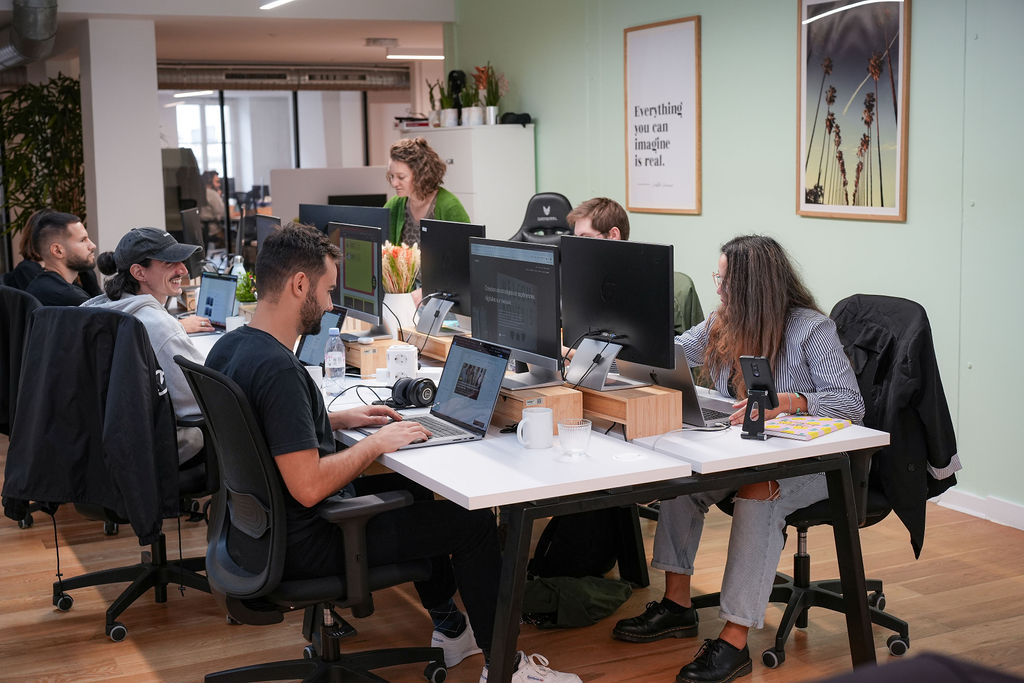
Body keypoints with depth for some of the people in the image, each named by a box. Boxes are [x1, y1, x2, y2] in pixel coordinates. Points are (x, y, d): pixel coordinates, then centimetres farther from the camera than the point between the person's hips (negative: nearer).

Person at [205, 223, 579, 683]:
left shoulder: (230, 346, 2)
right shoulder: (277, 369, -30)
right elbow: (308, 486, -32)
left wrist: (340, 419, 10)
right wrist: (376, 443, -18)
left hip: (266, 521, 10)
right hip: (304, 544, -10)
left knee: (411, 489, 28)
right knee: (474, 522, -3)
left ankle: (449, 630, 38)